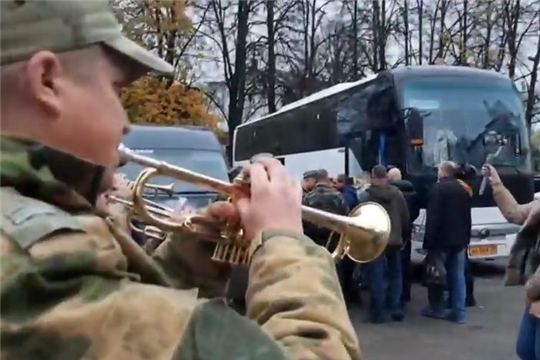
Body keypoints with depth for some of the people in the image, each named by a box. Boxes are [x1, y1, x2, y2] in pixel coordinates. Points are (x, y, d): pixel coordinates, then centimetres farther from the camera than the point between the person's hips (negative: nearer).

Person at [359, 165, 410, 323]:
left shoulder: (366, 196, -11)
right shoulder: (398, 194, 2)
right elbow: (406, 218, 6)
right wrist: (402, 236, 17)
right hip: (395, 240, 4)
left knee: (377, 277, 0)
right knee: (395, 274, 15)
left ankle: (379, 312, 1)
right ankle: (395, 308, 17)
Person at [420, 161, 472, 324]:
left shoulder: (438, 188, -11)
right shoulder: (464, 189, 12)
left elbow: (432, 218, -17)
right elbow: (467, 217, 16)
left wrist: (428, 241, -15)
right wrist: (466, 238, 20)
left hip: (441, 239, -6)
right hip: (459, 239, 6)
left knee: (436, 274, 7)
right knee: (458, 275, 6)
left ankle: (436, 309, 15)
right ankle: (459, 312, 7)